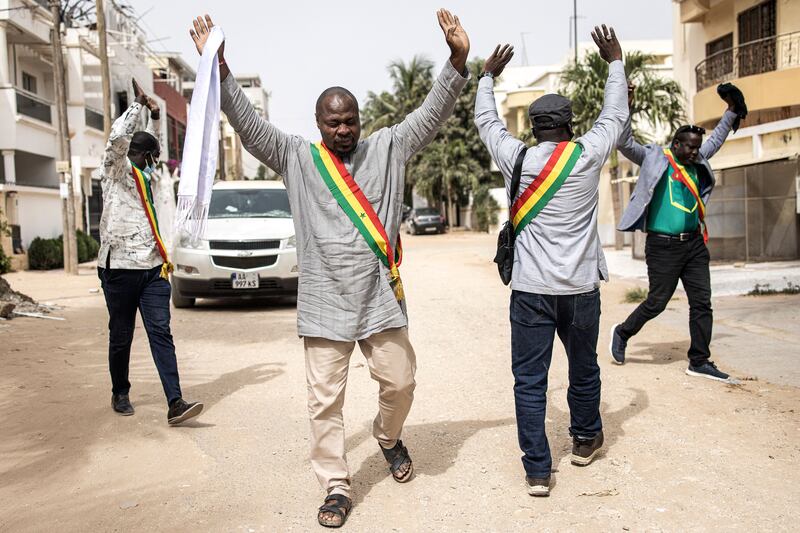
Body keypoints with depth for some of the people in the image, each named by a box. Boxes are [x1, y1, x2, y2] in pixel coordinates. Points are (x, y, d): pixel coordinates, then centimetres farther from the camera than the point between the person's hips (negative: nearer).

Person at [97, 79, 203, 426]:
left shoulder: (144, 174, 19)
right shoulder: (116, 170, -1)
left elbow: (152, 148, 39)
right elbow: (119, 137, -20)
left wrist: (155, 117, 28)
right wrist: (139, 104, -10)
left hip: (152, 267, 5)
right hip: (119, 267, -5)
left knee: (161, 333, -6)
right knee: (121, 336, 7)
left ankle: (175, 404, -12)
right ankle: (120, 394, 27)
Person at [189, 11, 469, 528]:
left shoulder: (387, 148, 4)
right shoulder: (297, 157, 2)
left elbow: (431, 115, -3)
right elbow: (249, 125, -5)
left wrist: (457, 60, -16)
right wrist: (219, 70, -15)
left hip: (381, 300, 1)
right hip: (325, 305, 0)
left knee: (400, 382, 9)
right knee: (325, 399, 5)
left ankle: (389, 437, 42)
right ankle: (336, 486, 21)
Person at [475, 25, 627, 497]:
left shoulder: (516, 158, 0)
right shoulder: (588, 155, -2)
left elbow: (486, 121, 18)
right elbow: (615, 115, 16)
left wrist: (488, 77, 33)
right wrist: (615, 61, 30)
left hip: (531, 289, -1)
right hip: (581, 286, 1)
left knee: (530, 380, 3)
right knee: (584, 368, 20)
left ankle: (537, 470, 4)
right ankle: (586, 439, 40)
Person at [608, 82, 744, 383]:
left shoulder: (697, 162, 15)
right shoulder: (654, 158, -3)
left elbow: (716, 140, 31)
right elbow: (626, 144, -12)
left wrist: (731, 111, 33)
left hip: (694, 244, 7)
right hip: (663, 246, -7)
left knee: (702, 303, 4)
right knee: (656, 302, -1)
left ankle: (699, 362, 12)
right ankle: (622, 333, 24)